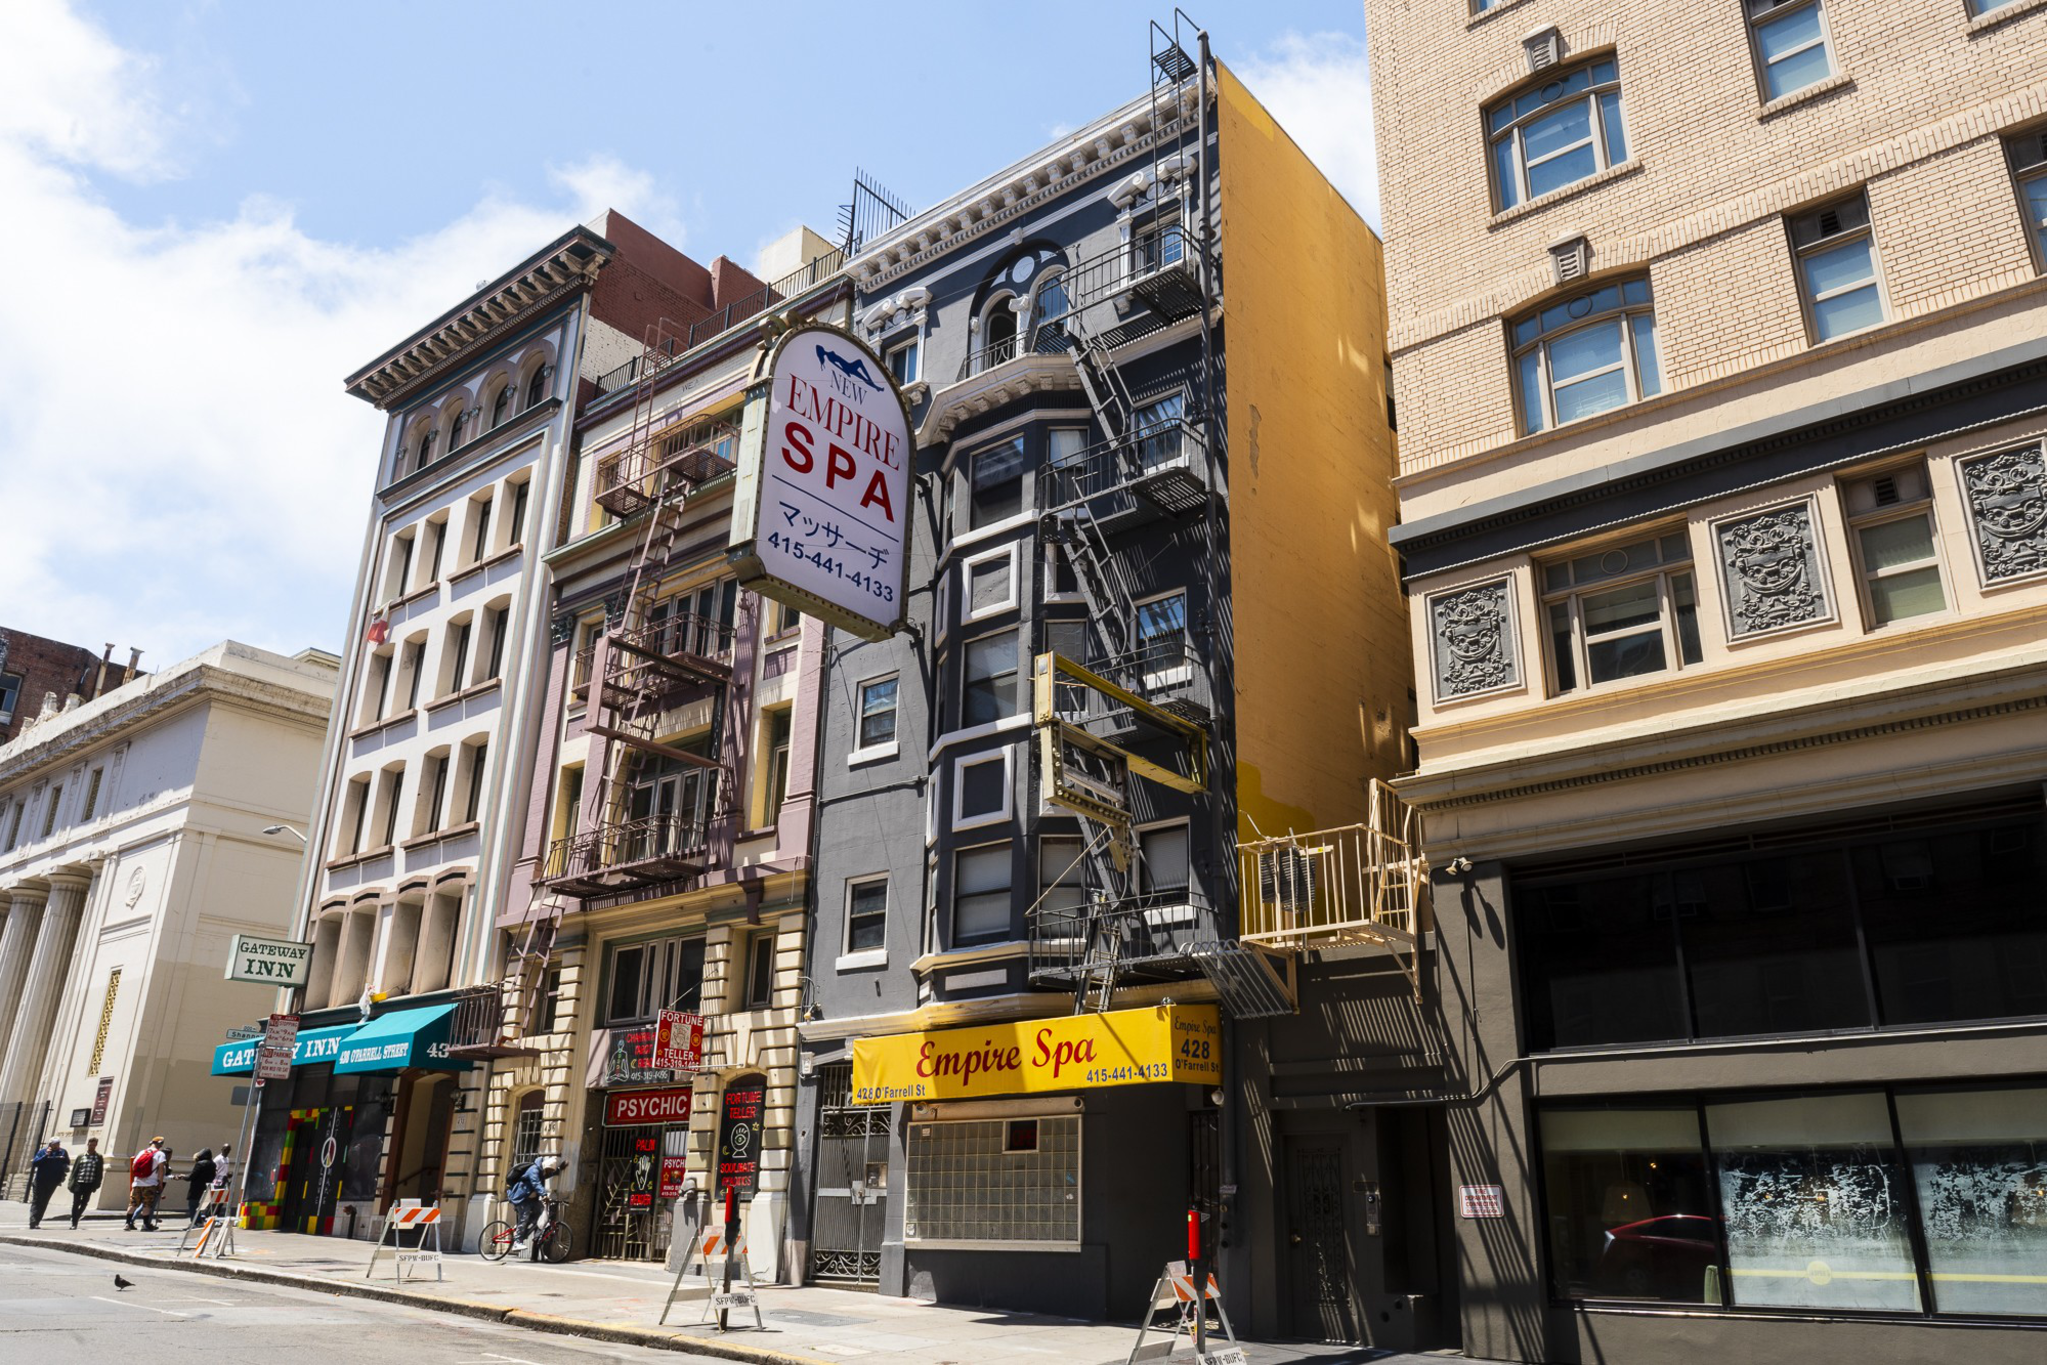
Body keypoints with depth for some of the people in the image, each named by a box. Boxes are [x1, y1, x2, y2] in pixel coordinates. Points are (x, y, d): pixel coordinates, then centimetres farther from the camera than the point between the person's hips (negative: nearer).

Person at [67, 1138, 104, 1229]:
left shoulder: (99, 1158, 6)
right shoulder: (81, 1156, 7)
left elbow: (100, 1173, 5)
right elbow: (74, 1170, 6)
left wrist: (96, 1185, -2)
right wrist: (72, 1183, -3)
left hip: (89, 1184, 0)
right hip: (79, 1183, 0)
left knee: (84, 1203, 3)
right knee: (76, 1203, -1)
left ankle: (76, 1218, 26)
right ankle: (74, 1222, 7)